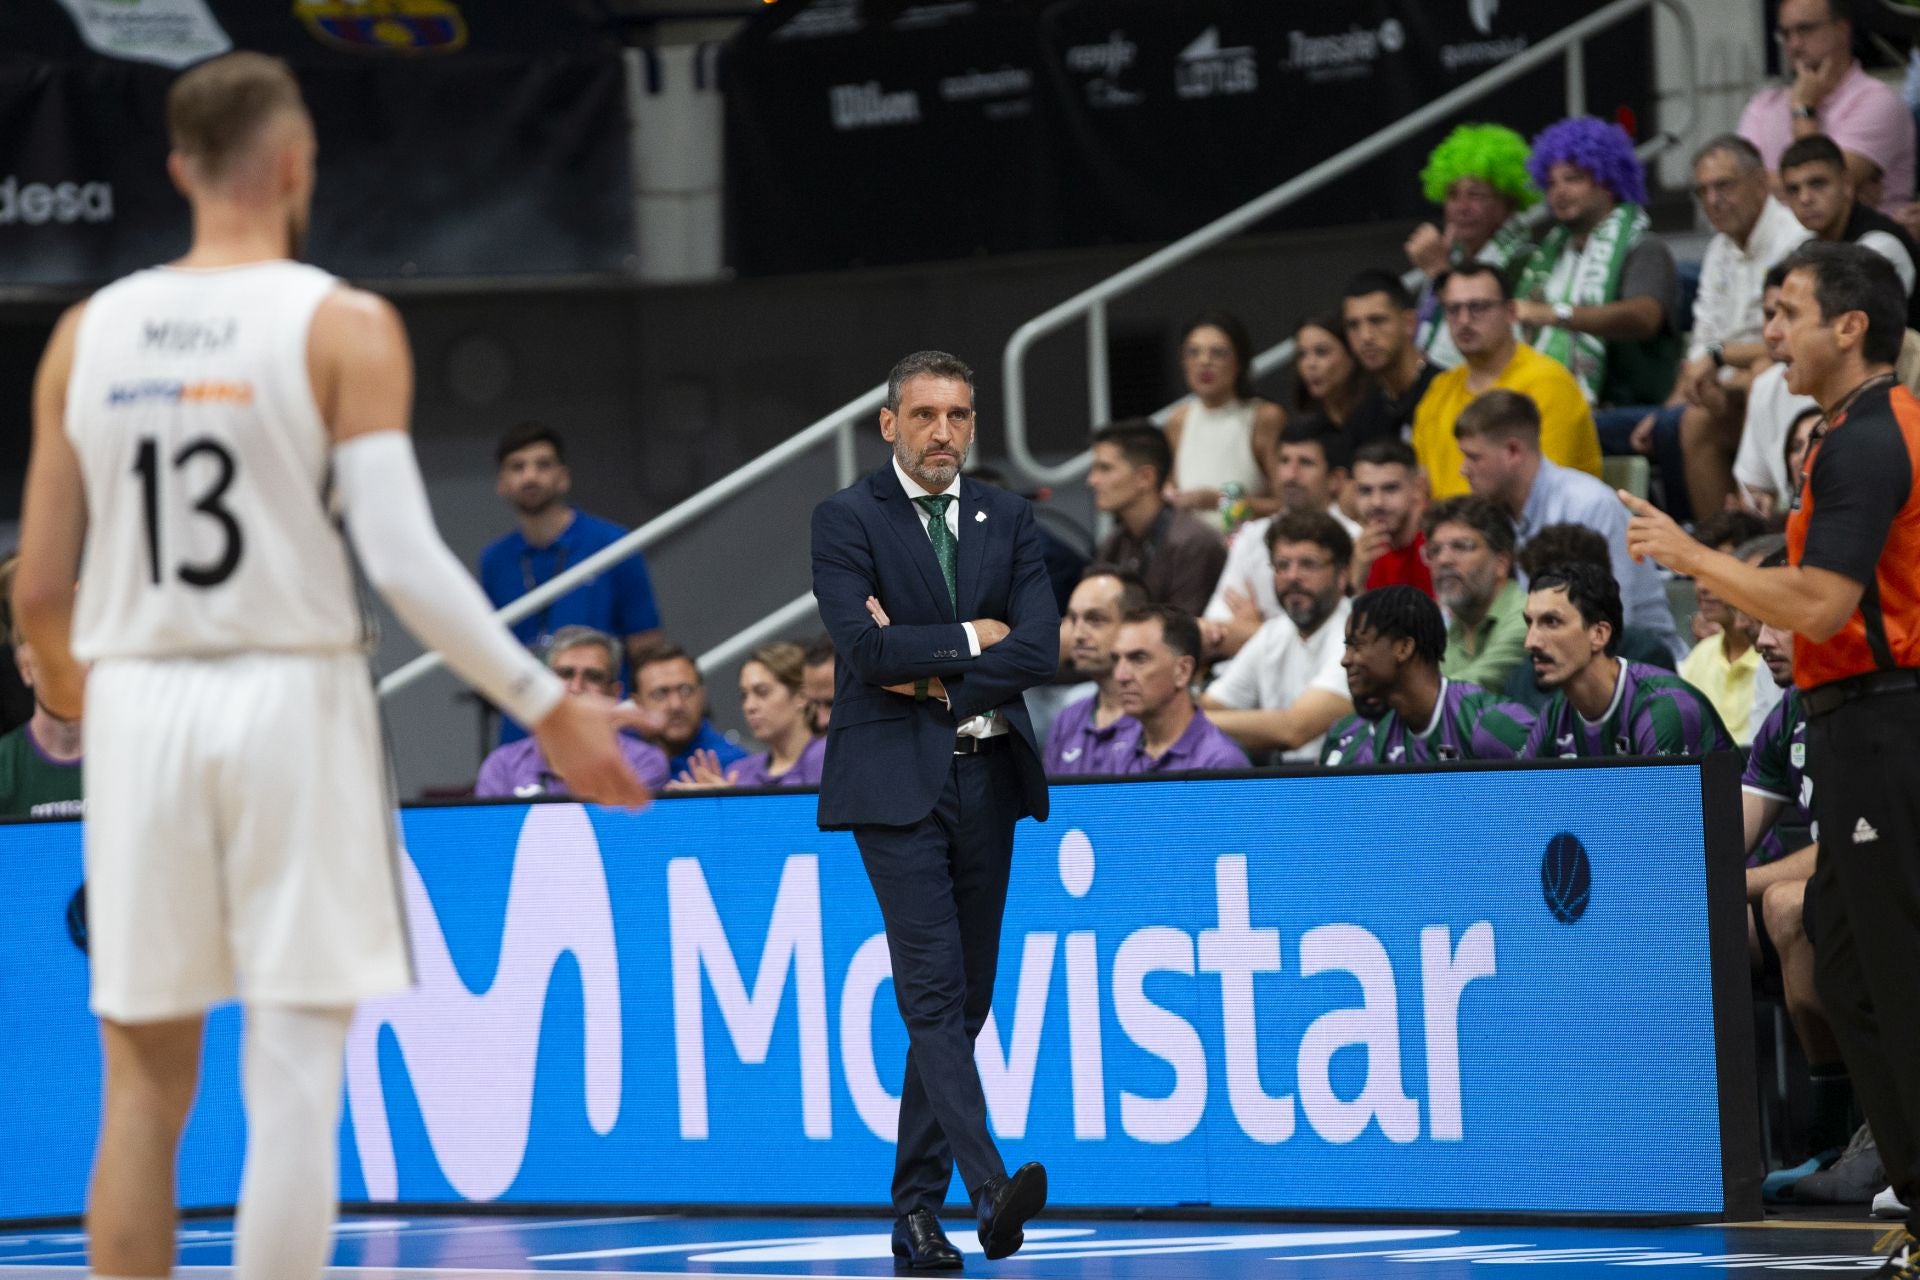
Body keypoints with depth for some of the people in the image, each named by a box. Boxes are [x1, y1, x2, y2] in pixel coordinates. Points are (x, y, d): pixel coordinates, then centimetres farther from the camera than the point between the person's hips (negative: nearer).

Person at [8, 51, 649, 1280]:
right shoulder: (343, 326, -5)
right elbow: (403, 559, -14)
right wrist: (550, 706, -6)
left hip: (141, 706, 4)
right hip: (291, 699, -4)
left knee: (144, 1088, 11)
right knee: (294, 1076, -1)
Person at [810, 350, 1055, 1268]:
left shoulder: (1008, 521, 12)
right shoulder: (847, 520, 0)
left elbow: (1040, 648, -1)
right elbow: (863, 644, -14)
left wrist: (934, 680, -8)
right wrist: (968, 639, -6)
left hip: (987, 777, 5)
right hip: (895, 782, -5)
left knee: (963, 1001, 6)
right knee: (933, 991, -14)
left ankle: (917, 1211, 11)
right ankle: (990, 1190, -25)